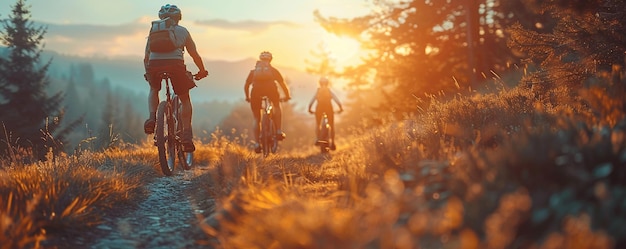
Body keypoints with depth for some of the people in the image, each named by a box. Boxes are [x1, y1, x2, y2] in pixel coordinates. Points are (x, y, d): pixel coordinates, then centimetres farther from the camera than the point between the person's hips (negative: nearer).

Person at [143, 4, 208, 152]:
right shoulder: (182, 31, 24)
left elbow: (146, 58, 28)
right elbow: (195, 55, 25)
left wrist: (147, 74, 44)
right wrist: (202, 71, 41)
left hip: (154, 64, 2)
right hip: (175, 63, -1)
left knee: (153, 90, 33)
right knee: (185, 100, 16)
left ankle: (152, 118, 8)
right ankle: (187, 137, 6)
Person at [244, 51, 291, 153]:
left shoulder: (254, 71, 32)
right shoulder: (273, 70, 30)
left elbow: (246, 85, 31)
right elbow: (282, 83, 30)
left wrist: (247, 97, 46)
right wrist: (287, 95, 43)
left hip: (256, 90, 1)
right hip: (271, 88, -1)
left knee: (256, 119, 13)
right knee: (277, 107, 29)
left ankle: (257, 143, 5)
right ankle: (279, 131, 15)